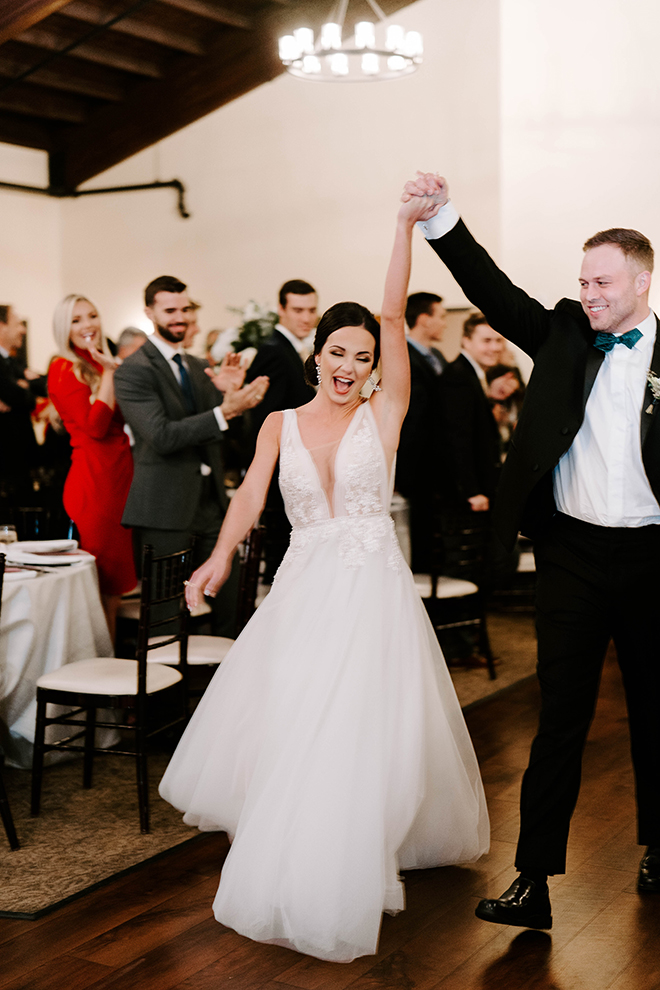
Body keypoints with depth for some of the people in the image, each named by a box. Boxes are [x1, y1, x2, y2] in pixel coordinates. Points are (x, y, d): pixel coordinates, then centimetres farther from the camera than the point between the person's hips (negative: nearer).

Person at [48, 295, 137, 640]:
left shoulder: (108, 367, 15)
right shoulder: (64, 369, -8)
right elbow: (95, 426, -18)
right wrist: (108, 372, -15)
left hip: (122, 475, 8)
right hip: (93, 479, -8)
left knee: (114, 585, 12)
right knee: (97, 586, -2)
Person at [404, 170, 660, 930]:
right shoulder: (563, 336, 5)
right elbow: (492, 290, -4)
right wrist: (442, 216, -15)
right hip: (572, 552, 1)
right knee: (560, 716, 3)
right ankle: (534, 879, 7)